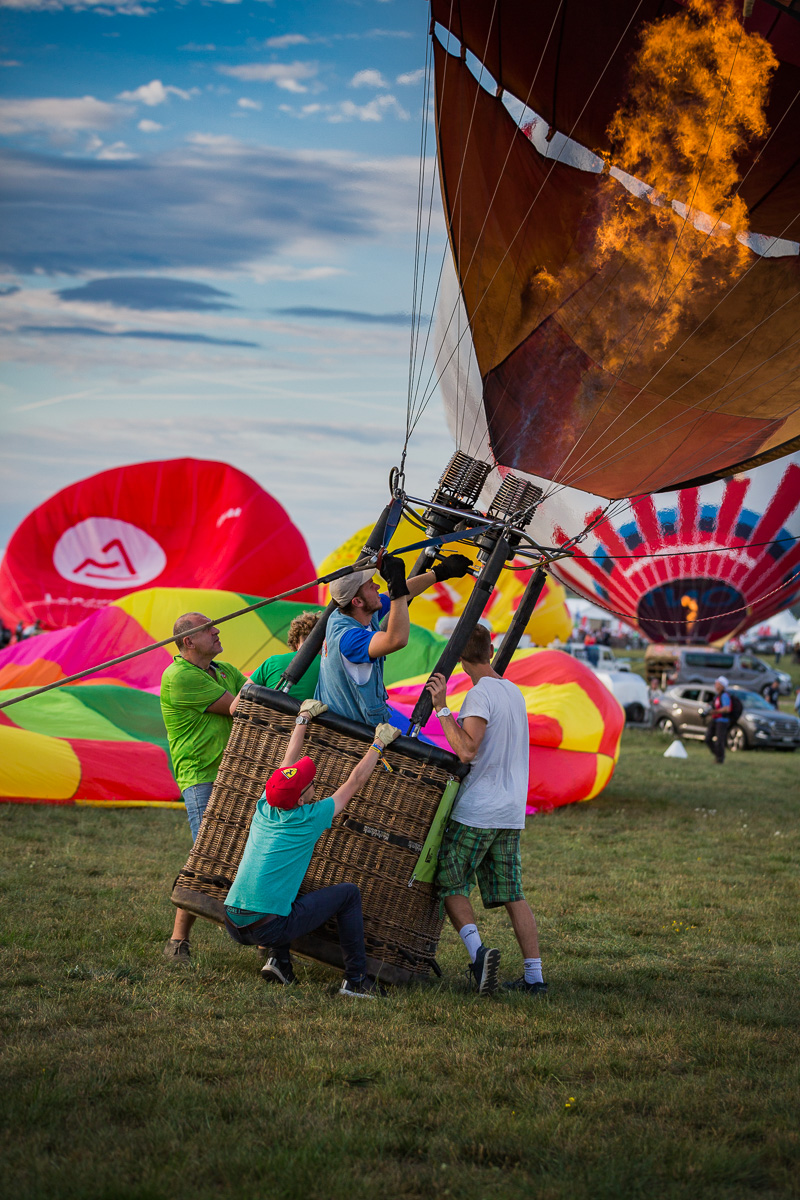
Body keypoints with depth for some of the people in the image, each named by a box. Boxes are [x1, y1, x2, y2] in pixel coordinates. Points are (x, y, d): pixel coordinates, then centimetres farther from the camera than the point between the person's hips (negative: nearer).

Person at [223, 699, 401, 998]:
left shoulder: (265, 810, 9)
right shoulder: (308, 819, -7)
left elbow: (288, 762, 24)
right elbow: (355, 782, 5)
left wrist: (303, 718, 35)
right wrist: (379, 743, 18)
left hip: (233, 923, 7)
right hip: (269, 927, -7)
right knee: (348, 894, 6)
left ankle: (280, 961, 20)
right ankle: (356, 979, 7)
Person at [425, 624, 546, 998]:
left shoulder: (480, 694, -12)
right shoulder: (513, 691, 14)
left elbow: (467, 750, -21)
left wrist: (442, 708, -17)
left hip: (476, 811, -7)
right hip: (511, 813, 7)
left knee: (450, 884, 3)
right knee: (513, 895, 9)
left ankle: (477, 950, -17)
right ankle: (534, 975, 4)